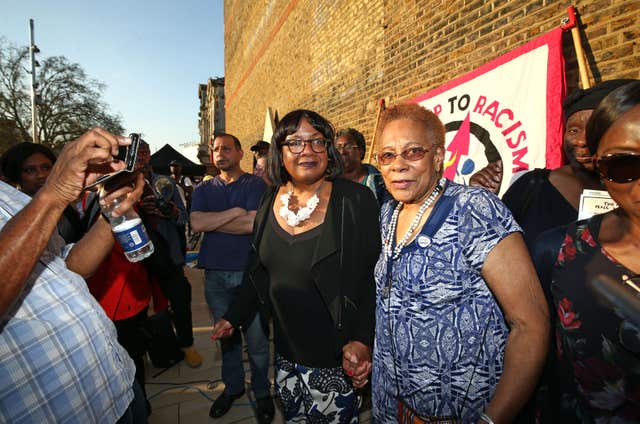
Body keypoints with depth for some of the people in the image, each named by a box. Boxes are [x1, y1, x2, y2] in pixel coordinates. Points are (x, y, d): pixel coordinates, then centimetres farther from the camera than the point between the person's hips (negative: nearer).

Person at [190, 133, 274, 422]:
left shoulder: (255, 185, -2)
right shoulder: (204, 189, 10)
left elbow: (253, 224, -16)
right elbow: (196, 223, -7)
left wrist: (211, 221, -8)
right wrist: (235, 212, -13)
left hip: (249, 271, -3)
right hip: (215, 275, 4)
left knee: (256, 337, 6)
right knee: (226, 335, 17)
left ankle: (262, 391, 27)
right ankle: (233, 386, 38)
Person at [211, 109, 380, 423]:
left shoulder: (355, 201, -15)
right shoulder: (271, 200, 1)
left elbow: (373, 278, -13)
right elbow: (258, 268, 11)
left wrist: (362, 340, -22)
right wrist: (234, 316, 12)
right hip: (286, 349, 5)